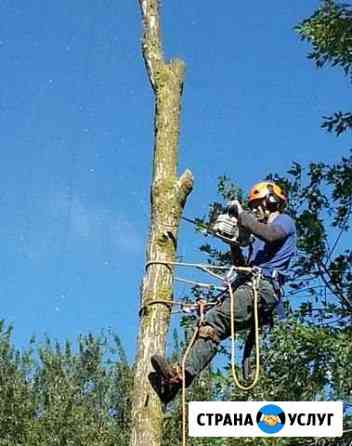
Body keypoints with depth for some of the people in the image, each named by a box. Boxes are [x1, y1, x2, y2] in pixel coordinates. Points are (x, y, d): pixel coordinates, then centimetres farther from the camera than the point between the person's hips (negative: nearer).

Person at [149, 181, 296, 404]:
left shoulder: (285, 221, 10)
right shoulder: (261, 234, 36)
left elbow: (272, 235, -15)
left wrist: (241, 214, -7)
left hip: (263, 287, -9)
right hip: (249, 285, 9)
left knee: (215, 321, -27)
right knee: (207, 324, -10)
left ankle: (184, 374, -41)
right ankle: (172, 380, -22)